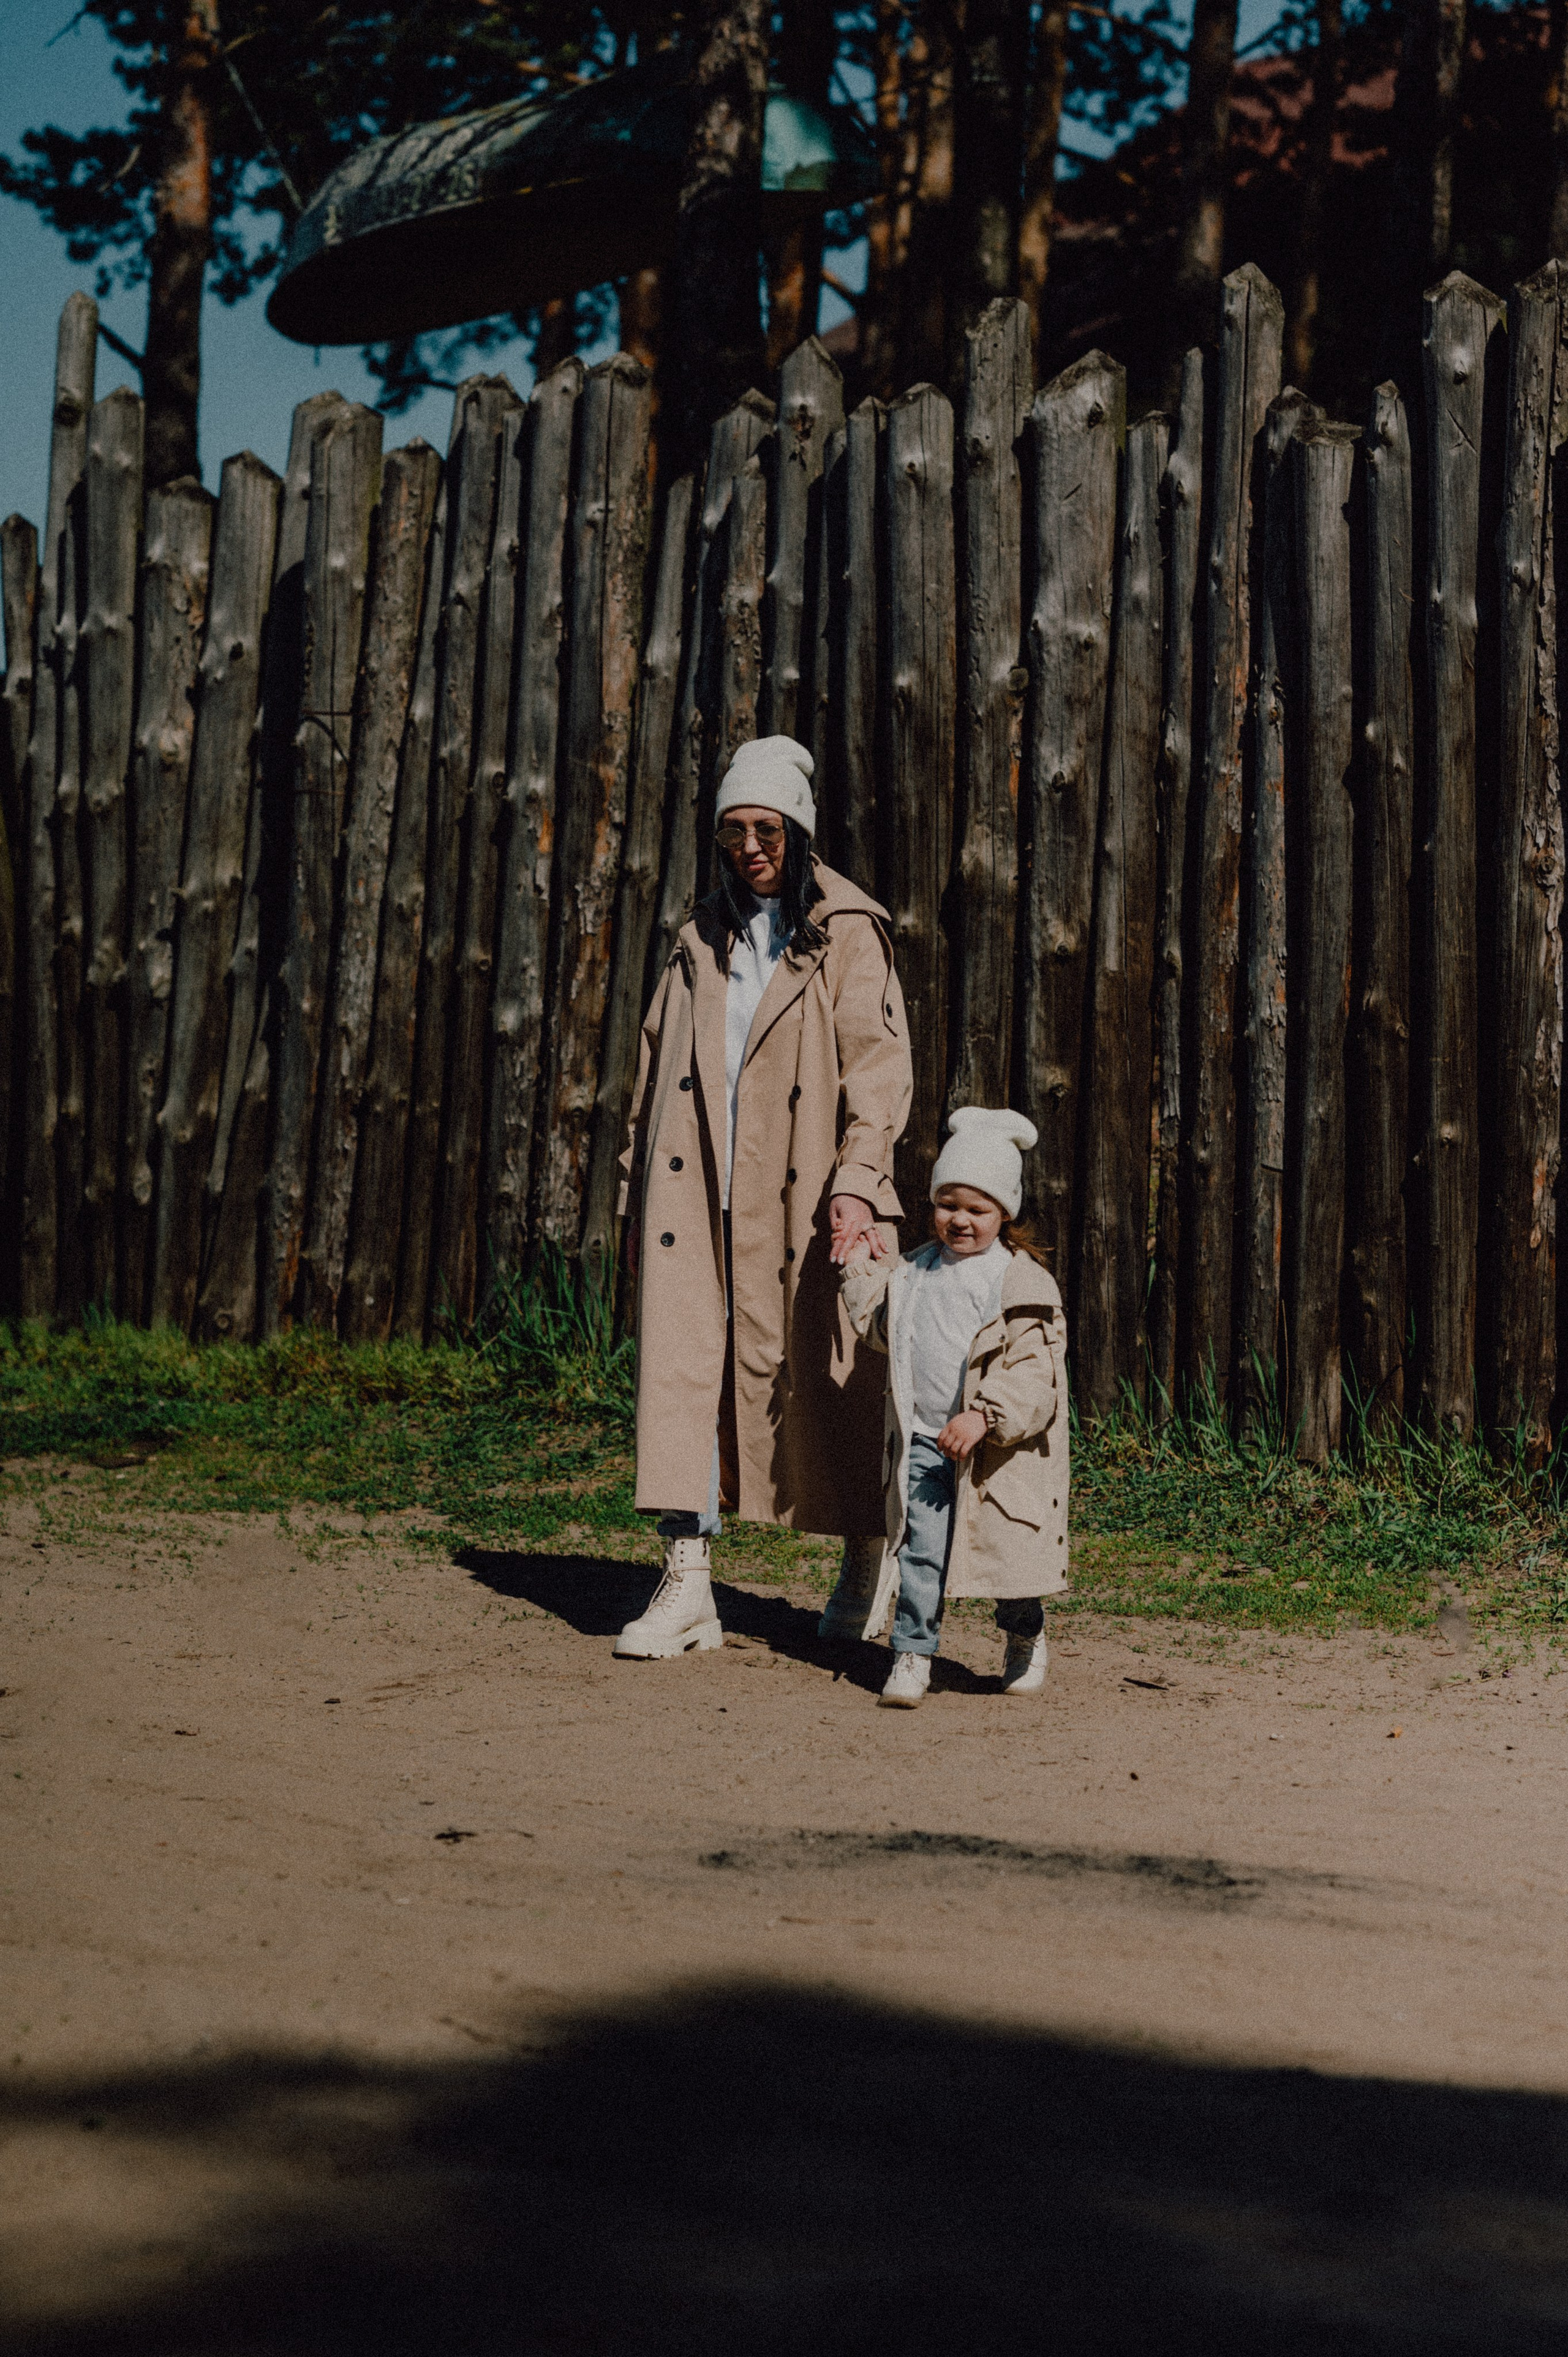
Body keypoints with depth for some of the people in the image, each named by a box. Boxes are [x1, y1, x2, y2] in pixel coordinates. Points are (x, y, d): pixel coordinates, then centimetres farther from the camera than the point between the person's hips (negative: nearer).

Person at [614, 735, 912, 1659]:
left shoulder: (849, 935, 0)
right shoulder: (703, 940, 16)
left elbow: (878, 1068, -7)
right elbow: (656, 1070, 19)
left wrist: (856, 1184, -18)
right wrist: (636, 1194, 14)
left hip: (801, 1197, -4)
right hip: (695, 1193, 4)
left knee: (824, 1373, 2)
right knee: (682, 1369, -5)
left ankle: (865, 1567, 21)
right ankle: (687, 1586, -4)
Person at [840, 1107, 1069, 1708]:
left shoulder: (1024, 1284, -9)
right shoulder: (915, 1272, 10)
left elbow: (1034, 1373, -17)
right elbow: (879, 1326, 27)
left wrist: (983, 1418, -27)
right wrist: (861, 1268, 17)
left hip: (998, 1450, -4)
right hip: (923, 1440, 4)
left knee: (1007, 1549, 7)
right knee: (920, 1550, -3)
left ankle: (1025, 1640, 32)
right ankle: (912, 1653, 4)